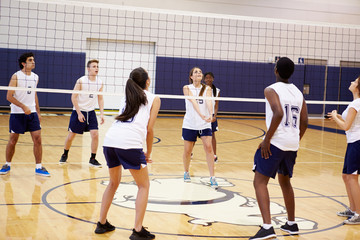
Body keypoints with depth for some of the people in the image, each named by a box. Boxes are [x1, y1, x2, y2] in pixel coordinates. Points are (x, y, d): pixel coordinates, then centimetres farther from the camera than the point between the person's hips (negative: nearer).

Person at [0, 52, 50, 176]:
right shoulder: (16, 76, -8)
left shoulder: (35, 77, 8)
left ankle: (39, 167, 5)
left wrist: (38, 112, 16)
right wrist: (23, 107, -21)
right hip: (17, 113, -4)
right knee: (13, 140, 4)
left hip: (32, 113, 4)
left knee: (37, 139, -3)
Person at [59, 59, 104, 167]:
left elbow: (100, 98, 8)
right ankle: (65, 154, 30)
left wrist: (102, 113, -2)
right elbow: (74, 97, -10)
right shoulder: (81, 81, -13)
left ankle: (92, 159, 4)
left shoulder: (99, 82, -1)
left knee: (95, 134, -10)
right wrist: (79, 113, -15)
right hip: (78, 111, -3)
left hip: (91, 112, 3)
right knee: (71, 135, 6)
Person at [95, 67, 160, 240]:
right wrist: (148, 153, 18)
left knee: (113, 183, 25)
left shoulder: (126, 98, 28)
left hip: (110, 140, 5)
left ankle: (102, 224, 28)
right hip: (130, 143, -5)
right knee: (144, 186, 10)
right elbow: (149, 129, 7)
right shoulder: (154, 99, 14)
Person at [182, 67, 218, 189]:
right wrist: (201, 115, -35)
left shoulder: (207, 89, 3)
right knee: (187, 150, 5)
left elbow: (209, 101, -16)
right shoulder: (187, 88, -3)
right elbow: (193, 101, -19)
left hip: (204, 124, 1)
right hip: (190, 124, -1)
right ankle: (186, 173, 31)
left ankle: (212, 177, -9)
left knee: (208, 147, -13)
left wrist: (211, 115, -36)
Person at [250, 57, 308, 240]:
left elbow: (278, 113, -23)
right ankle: (291, 224, 32)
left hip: (275, 142, -7)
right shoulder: (298, 93, 13)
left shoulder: (271, 90, -7)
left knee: (260, 182, -4)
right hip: (292, 144, 7)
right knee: (285, 182, 23)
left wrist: (267, 139, -19)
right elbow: (304, 123, 11)